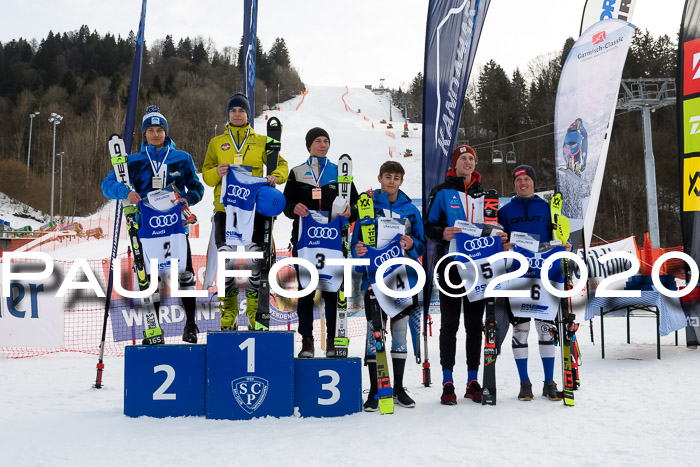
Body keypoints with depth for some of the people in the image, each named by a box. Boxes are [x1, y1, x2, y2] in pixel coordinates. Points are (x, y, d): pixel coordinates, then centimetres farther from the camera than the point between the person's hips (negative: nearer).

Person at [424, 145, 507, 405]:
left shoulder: (484, 195, 14)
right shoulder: (442, 193, 4)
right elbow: (428, 227, 1)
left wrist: (499, 238, -2)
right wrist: (443, 234, -19)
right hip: (450, 265, -3)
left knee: (475, 325, 6)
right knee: (449, 324, -1)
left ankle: (473, 382, 13)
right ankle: (448, 384, 4)